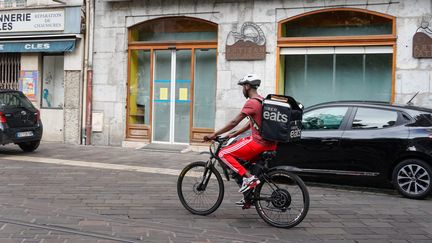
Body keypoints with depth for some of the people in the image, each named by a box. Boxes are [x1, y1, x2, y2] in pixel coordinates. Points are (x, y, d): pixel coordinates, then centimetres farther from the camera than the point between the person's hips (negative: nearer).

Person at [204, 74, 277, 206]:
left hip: (258, 143, -10)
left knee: (223, 153, -5)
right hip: (269, 143, 10)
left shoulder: (252, 103, -13)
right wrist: (234, 135, 21)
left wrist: (214, 134, -9)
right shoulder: (262, 101, 18)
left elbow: (234, 122, -15)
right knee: (243, 160, 27)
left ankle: (248, 177, -13)